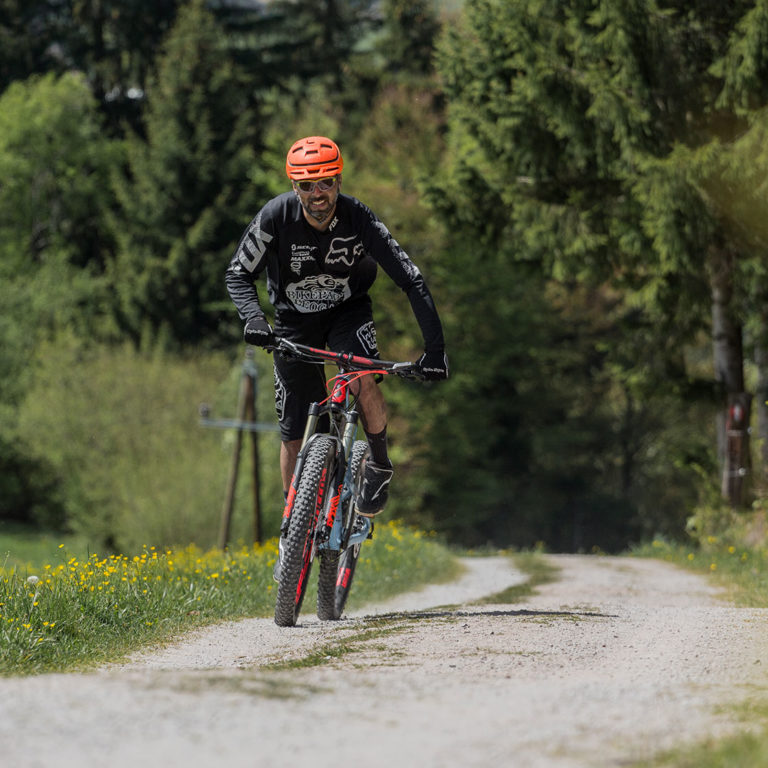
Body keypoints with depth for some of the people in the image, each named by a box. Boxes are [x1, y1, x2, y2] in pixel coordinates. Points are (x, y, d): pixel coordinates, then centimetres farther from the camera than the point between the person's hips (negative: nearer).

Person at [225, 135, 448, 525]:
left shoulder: (359, 219, -25)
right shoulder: (276, 216, -24)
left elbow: (411, 280, -24)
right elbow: (238, 274, -15)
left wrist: (435, 348, -31)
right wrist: (253, 317, -36)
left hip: (348, 310, -1)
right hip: (294, 321, 1)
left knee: (364, 380, -32)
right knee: (294, 434, 0)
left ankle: (379, 465, -6)